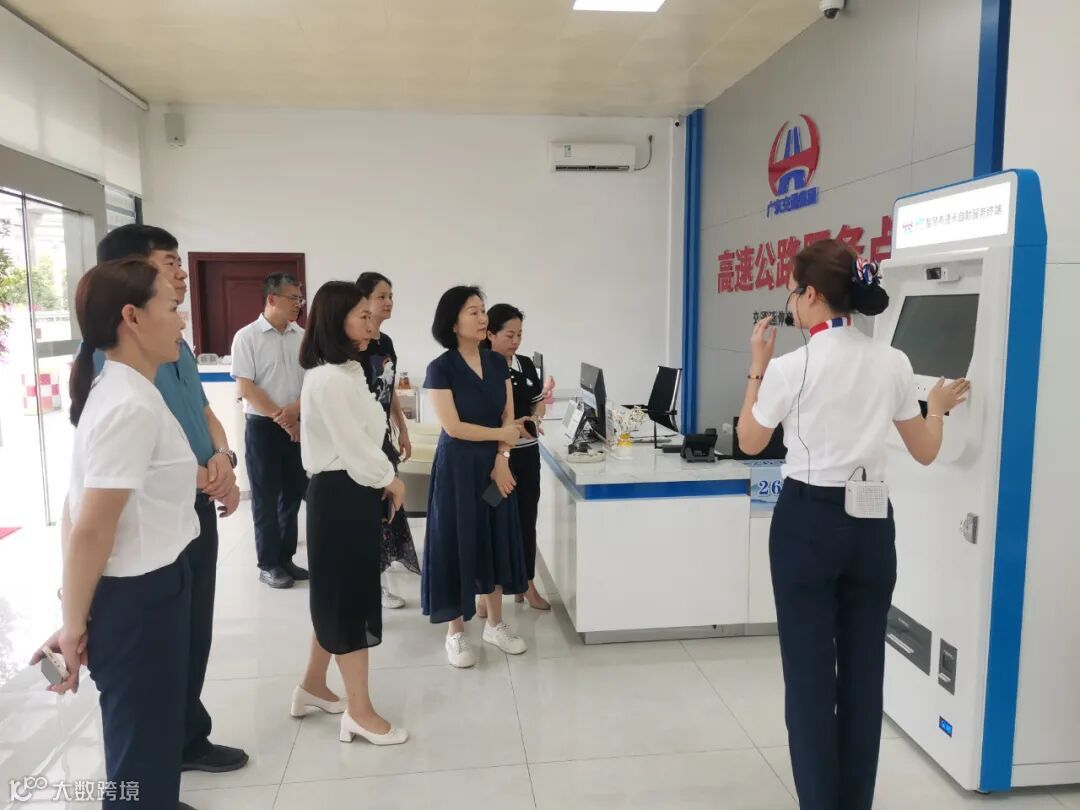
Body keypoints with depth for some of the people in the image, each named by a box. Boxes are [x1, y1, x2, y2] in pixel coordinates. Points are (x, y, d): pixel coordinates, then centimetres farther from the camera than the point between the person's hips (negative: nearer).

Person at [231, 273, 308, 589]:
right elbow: (246, 388, -10)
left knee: (293, 493, 10)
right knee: (266, 497, 4)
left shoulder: (301, 336, 3)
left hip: (298, 424, 4)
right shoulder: (247, 336, -7)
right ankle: (268, 564, 16)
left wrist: (295, 410, -13)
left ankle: (286, 558, 24)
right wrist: (281, 418, -12)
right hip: (262, 426, -4)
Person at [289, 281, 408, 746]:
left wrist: (382, 486, 7)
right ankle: (360, 713, 13)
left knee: (340, 594, 19)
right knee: (349, 596, -1)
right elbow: (355, 447, -21)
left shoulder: (346, 372, 13)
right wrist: (392, 482, -6)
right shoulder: (331, 379, -20)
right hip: (342, 494, -10)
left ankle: (313, 687, 35)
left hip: (353, 491, 10)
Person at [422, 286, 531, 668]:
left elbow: (508, 416, 4)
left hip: (494, 464, 5)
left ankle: (495, 624, 26)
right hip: (457, 467, -5)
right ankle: (456, 632, 17)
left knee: (496, 540, 11)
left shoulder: (497, 363, 4)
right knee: (458, 544, 2)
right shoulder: (441, 368, -12)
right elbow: (453, 427, -15)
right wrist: (502, 434, -9)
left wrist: (501, 459, -9)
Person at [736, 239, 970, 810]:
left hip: (808, 521, -5)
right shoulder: (893, 363, 0)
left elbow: (750, 443, 1)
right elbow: (925, 452, 9)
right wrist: (939, 406, 28)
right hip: (871, 523, 5)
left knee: (809, 671, 7)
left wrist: (758, 367, 7)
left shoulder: (790, 367, -14)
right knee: (864, 668, 16)